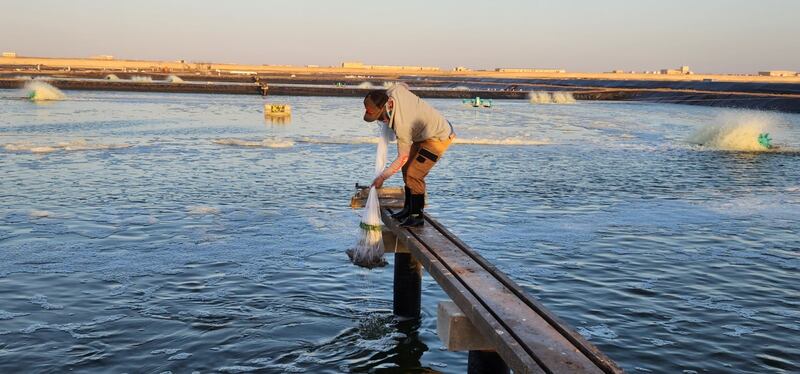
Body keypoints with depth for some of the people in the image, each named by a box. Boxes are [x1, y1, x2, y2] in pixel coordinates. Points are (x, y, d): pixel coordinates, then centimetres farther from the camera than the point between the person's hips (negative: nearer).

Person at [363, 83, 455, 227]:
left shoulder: (401, 125, -36)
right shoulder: (395, 91, -16)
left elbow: (403, 157, -27)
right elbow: (404, 85, 11)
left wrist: (382, 177, -18)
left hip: (439, 138, -10)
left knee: (413, 174, -14)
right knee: (407, 169, 11)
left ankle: (417, 216, -2)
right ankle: (408, 209, 22)